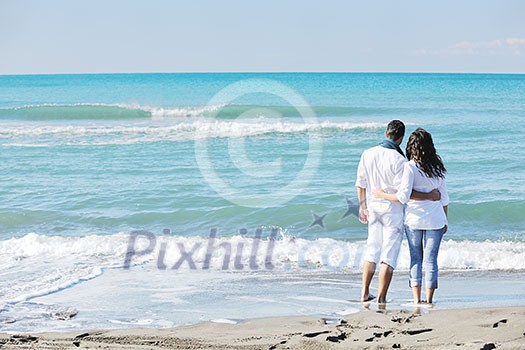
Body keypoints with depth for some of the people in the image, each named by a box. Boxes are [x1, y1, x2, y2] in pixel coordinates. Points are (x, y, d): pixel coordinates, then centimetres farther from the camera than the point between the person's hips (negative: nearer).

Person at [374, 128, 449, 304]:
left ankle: (417, 300, 6)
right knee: (431, 259, 5)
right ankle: (429, 300, 6)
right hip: (435, 220, 2)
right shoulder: (437, 167, 2)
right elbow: (444, 197, 8)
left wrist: (382, 195, -3)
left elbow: (403, 197, -17)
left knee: (415, 258, 8)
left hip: (414, 219, -2)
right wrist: (445, 220, 19)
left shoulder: (410, 167, -12)